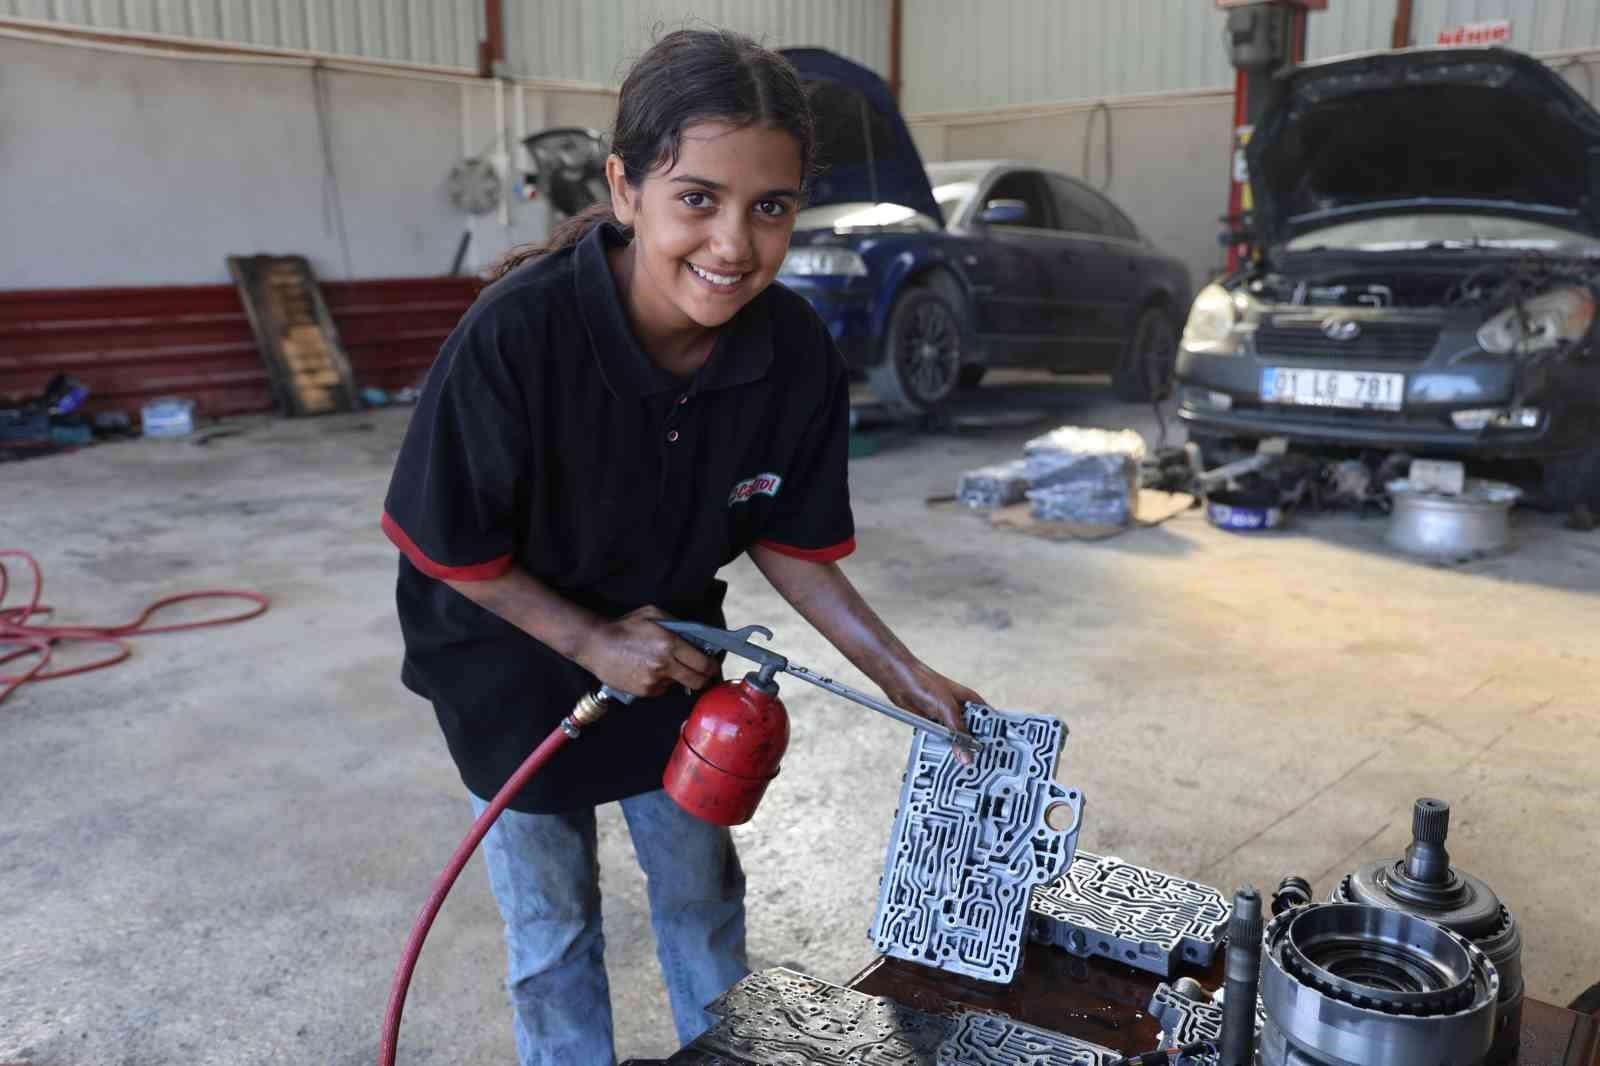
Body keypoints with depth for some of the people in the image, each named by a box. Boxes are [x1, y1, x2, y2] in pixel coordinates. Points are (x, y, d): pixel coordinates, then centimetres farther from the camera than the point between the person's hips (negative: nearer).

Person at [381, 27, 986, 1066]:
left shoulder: (798, 352, -22)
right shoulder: (517, 333, -34)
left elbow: (784, 540, -8)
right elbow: (449, 547, -21)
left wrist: (903, 673, -13)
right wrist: (593, 642, -21)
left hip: (671, 654, 3)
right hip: (516, 662, -3)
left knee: (703, 889, 20)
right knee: (552, 930, 15)